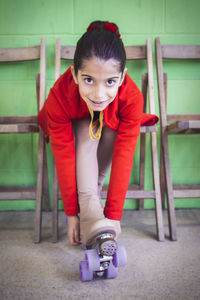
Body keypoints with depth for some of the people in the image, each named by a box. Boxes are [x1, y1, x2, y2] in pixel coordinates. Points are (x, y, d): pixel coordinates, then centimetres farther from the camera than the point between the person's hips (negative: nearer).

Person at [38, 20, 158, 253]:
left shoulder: (132, 97, -38)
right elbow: (64, 158, -34)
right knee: (85, 141, -35)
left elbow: (123, 157, -37)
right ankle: (91, 213, -39)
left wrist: (114, 215, -34)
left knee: (112, 137, -33)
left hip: (113, 125, 1)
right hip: (77, 124, -1)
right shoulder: (59, 97, -39)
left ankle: (91, 194, -14)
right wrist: (71, 212, -30)